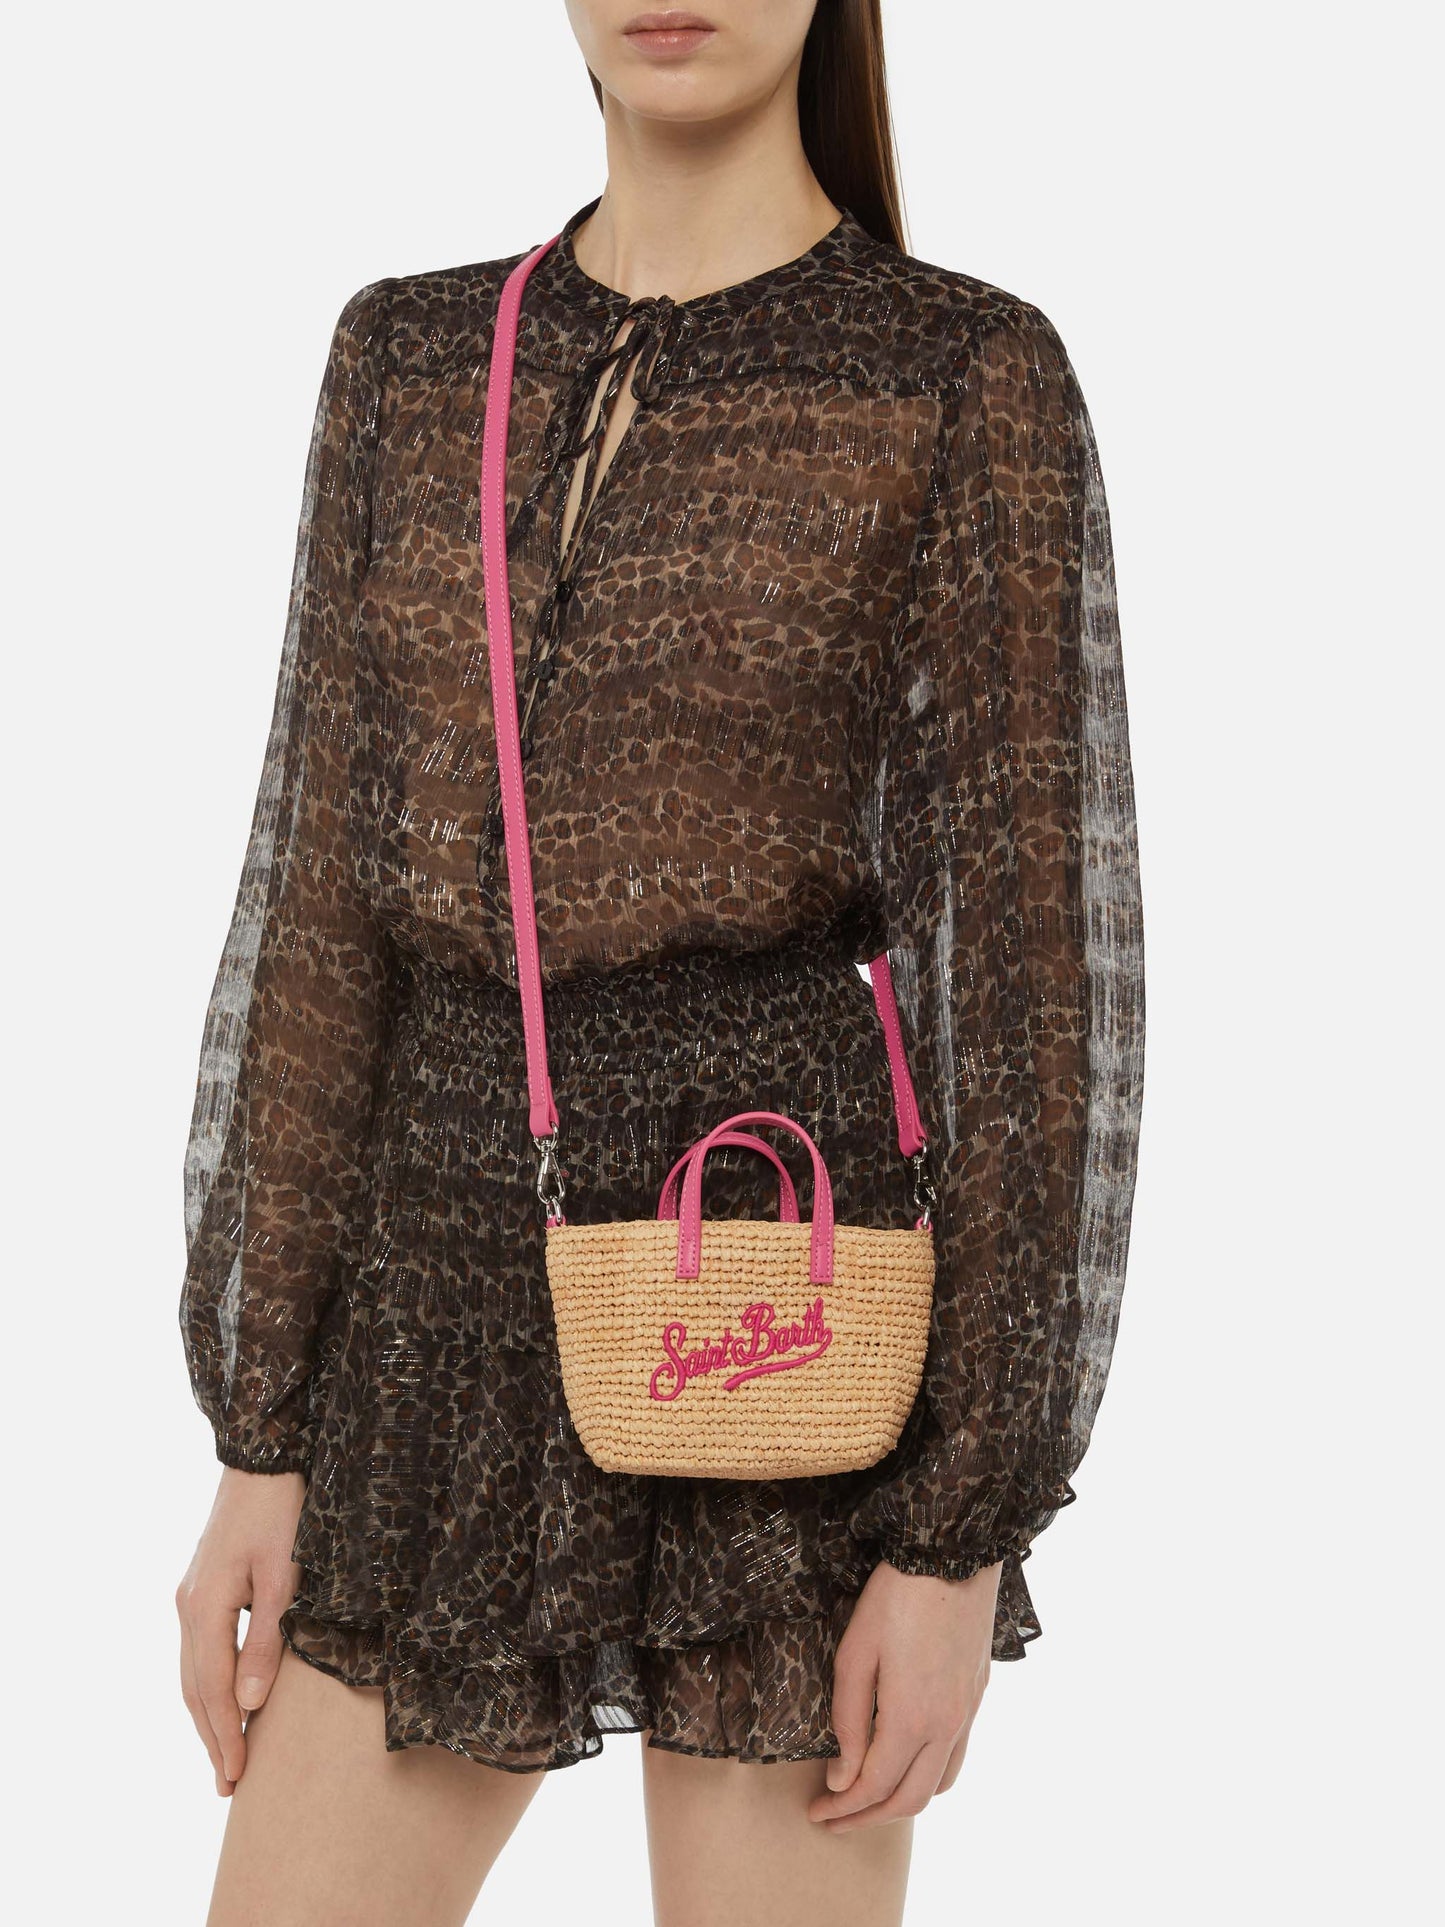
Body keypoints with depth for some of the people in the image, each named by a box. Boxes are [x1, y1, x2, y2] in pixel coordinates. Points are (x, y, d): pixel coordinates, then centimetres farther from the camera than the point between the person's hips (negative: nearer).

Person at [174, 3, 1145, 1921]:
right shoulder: (412, 360, 10)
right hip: (461, 1299, 5)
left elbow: (1034, 956, -7)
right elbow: (330, 905, 8)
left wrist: (963, 1539, -10)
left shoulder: (977, 378, -4)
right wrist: (261, 1440, 4)